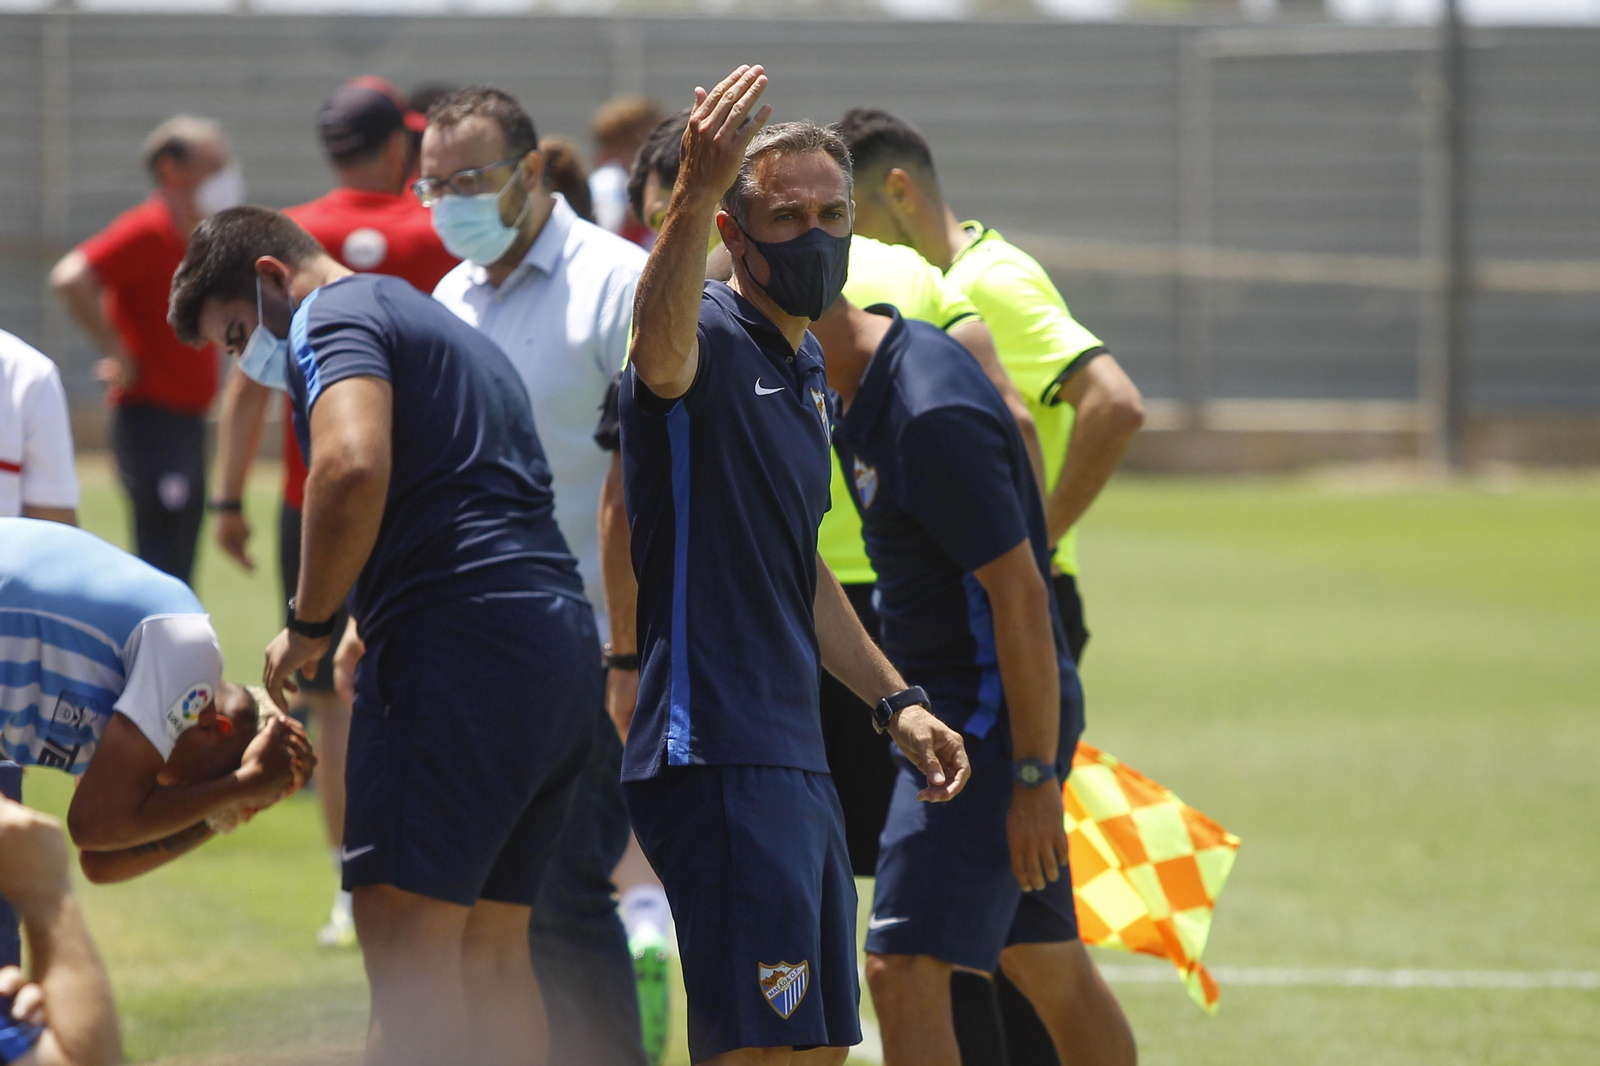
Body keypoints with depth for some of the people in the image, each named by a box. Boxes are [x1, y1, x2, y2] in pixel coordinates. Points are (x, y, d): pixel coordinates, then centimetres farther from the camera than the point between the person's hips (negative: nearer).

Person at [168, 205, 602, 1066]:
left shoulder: (337, 317, -1)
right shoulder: (455, 332, 30)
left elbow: (352, 465, -20)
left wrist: (308, 623, -9)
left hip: (457, 640, -10)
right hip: (561, 639, 10)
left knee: (404, 938, -12)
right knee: (490, 954, 12)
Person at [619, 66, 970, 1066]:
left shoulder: (808, 375, 19)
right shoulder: (712, 339, -10)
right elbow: (659, 349, -38)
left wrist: (895, 700, 27)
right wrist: (695, 193, -52)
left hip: (798, 755, 10)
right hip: (718, 754, -10)